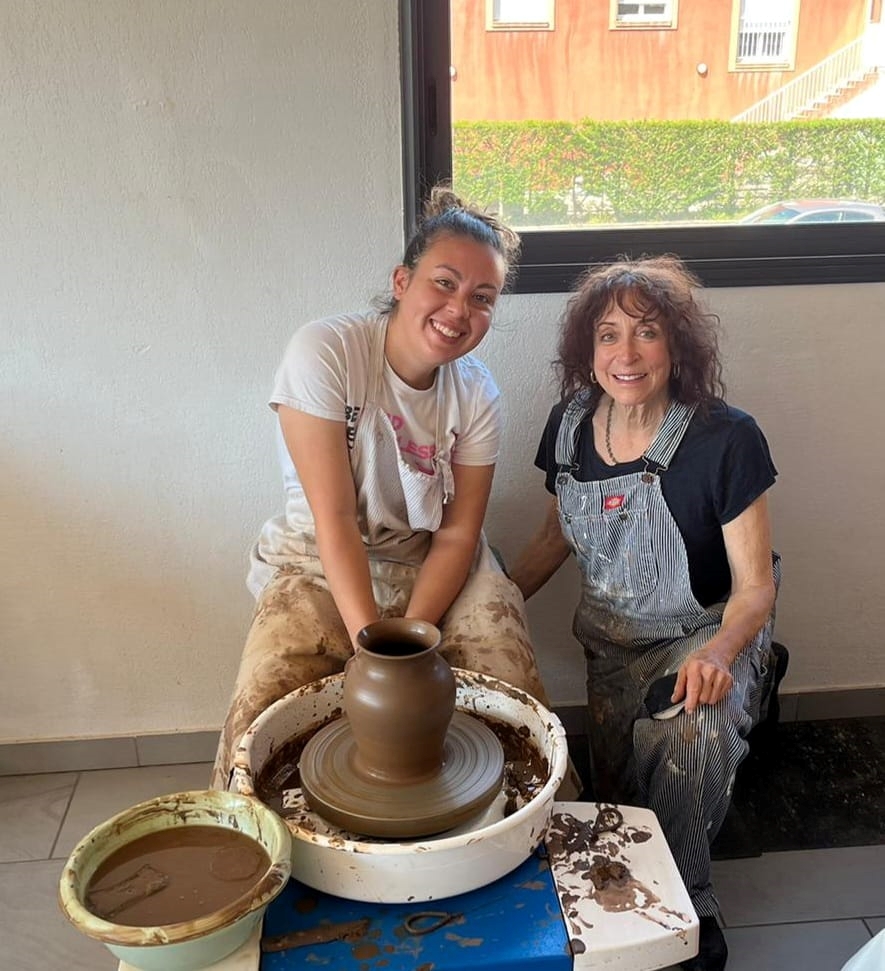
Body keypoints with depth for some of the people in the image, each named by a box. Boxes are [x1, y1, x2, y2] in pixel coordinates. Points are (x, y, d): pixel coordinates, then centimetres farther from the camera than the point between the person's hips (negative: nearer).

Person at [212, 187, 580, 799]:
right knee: (259, 724, -21)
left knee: (522, 705, -15)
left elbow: (457, 536, -7)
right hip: (320, 568, -2)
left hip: (434, 568, 3)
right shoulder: (325, 352, -18)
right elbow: (334, 519, -21)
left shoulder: (478, 395, -7)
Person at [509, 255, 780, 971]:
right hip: (612, 634, 3)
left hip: (708, 632, -3)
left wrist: (719, 651, -33)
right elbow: (559, 532, 11)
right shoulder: (571, 425, -7)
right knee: (617, 787, -17)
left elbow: (755, 584, -13)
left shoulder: (727, 439, -20)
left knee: (696, 732, -31)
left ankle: (684, 901, -5)